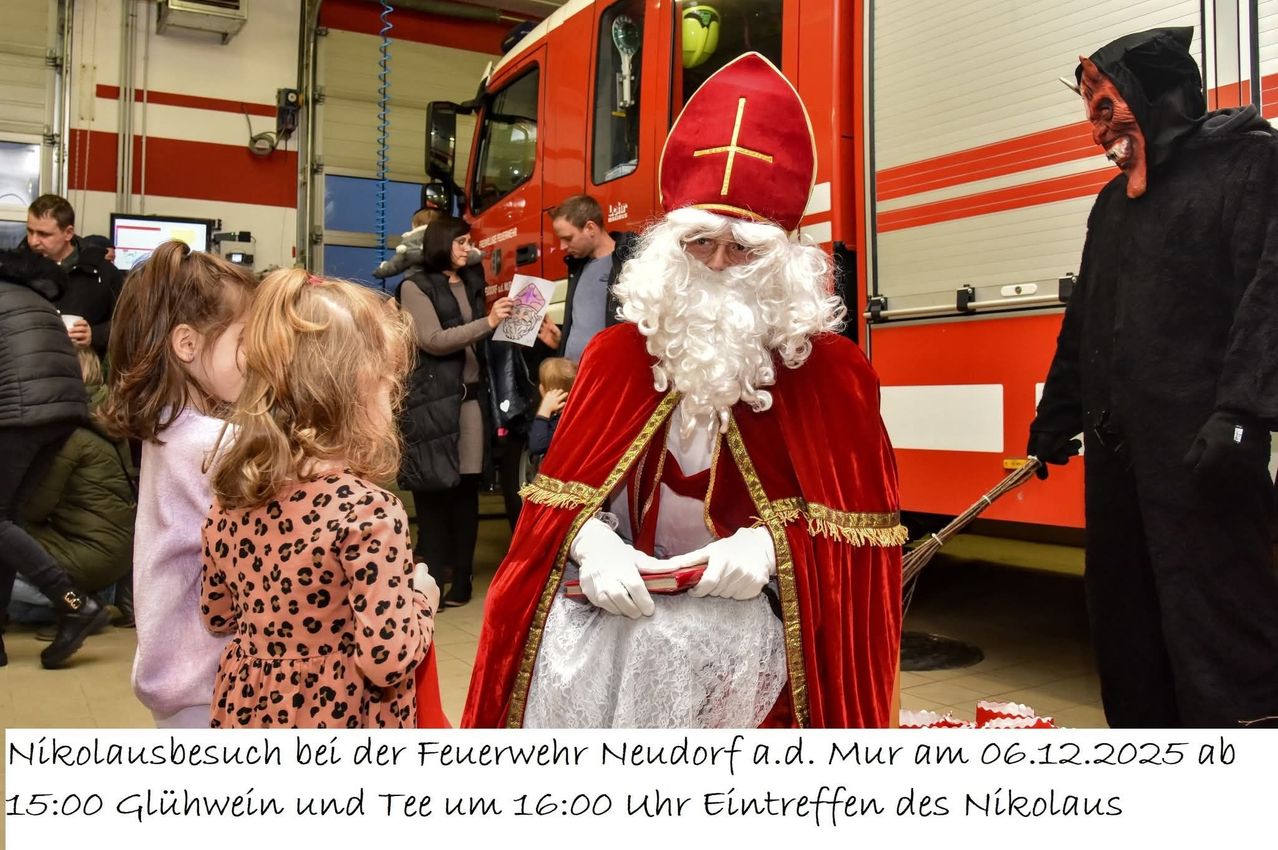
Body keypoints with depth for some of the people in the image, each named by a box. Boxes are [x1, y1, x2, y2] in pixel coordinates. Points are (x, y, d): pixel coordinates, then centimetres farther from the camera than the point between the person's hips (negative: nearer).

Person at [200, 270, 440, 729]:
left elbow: (218, 614, 9)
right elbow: (388, 659, -25)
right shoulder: (368, 511, -26)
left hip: (246, 708, 6)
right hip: (340, 719, -6)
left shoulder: (233, 496, -5)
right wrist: (422, 598, -8)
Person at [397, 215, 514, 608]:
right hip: (433, 399, -4)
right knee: (433, 489, -3)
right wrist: (488, 322, -15)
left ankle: (462, 575, 8)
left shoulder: (472, 282, 18)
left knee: (467, 488, 2)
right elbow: (432, 340, -10)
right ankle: (432, 576, 4)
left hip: (471, 396, 4)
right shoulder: (416, 287, 1)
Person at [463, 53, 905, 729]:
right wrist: (593, 544, -16)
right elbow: (566, 489, 6)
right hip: (631, 588, 3)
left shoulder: (831, 370, -2)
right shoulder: (618, 353, 7)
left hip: (756, 604, -2)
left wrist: (772, 547, -21)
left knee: (676, 650, -32)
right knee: (564, 646, -26)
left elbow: (860, 521, -3)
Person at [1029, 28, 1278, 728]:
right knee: (1125, 617, 12)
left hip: (1203, 445, -8)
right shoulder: (1114, 201, 22)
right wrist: (1057, 415, 24)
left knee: (1216, 620, -8)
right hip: (1117, 445, 8)